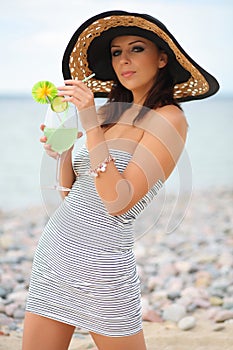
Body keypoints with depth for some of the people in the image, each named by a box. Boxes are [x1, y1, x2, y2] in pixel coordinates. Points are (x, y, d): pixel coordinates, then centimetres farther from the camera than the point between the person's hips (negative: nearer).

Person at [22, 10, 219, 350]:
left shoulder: (169, 118, -9)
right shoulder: (110, 112, 11)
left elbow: (118, 201, -19)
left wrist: (91, 125, -21)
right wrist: (64, 152, -3)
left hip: (101, 264, -6)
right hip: (52, 253, 7)